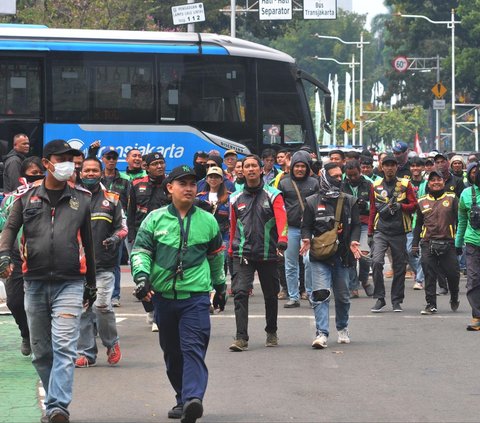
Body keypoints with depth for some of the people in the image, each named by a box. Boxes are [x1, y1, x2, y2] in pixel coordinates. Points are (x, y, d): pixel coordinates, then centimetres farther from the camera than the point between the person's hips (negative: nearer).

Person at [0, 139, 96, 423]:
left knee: (64, 348, -15)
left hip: (70, 284, -2)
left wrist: (91, 283, 20)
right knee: (41, 351, 8)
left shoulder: (81, 199, 10)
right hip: (35, 283, 2)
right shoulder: (27, 197, 9)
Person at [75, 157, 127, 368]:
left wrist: (115, 238, -7)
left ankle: (112, 344, 11)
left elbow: (122, 227, 13)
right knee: (82, 309, 2)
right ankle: (85, 352, 10)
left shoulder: (111, 199, 9)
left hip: (104, 265, -1)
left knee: (102, 305, -12)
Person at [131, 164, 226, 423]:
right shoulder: (155, 219, 5)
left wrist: (220, 285, 28)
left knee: (193, 349, -16)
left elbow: (216, 255, 21)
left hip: (196, 296, -2)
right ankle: (182, 400, 24)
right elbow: (140, 251, 2)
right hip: (163, 296, 2)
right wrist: (142, 276, -16)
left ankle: (193, 399, -28)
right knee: (172, 352, 11)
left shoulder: (207, 221, 8)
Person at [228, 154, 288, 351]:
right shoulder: (236, 198, 9)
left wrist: (282, 240, -29)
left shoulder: (273, 195, 1)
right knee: (240, 292, -15)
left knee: (271, 295, 12)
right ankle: (241, 338, -17)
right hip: (243, 254, 1)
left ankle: (271, 333, 32)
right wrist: (232, 250, 16)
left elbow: (281, 218, -13)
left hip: (268, 254, -1)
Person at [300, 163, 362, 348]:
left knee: (343, 296, 13)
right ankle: (321, 333, -18)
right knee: (320, 294, -16)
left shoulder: (349, 201, 9)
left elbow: (355, 225, 9)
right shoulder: (312, 202, 4)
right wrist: (306, 239, -13)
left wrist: (354, 241, -9)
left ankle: (342, 328, 35)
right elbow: (306, 225, 7)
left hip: (342, 256, 3)